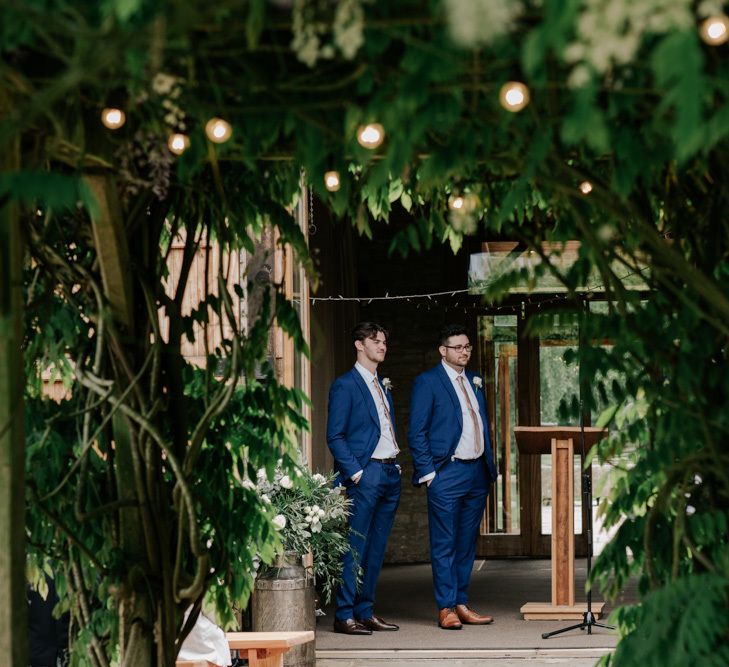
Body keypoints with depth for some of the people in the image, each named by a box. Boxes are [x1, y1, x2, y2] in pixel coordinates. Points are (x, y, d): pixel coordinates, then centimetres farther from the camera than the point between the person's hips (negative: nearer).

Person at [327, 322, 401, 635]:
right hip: (365, 474, -8)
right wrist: (355, 472, -16)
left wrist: (395, 464, 11)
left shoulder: (383, 386, 19)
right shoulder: (345, 385, -5)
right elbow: (335, 436, -10)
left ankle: (365, 612, 14)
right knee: (355, 547, -8)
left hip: (390, 473, 8)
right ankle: (344, 615, -6)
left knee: (376, 547, 9)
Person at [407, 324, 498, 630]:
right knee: (444, 544, -4)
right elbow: (416, 432, -6)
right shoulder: (427, 382, -4)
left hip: (477, 472, 7)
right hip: (446, 474, -7)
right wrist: (427, 472, -12)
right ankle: (446, 608, -2)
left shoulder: (475, 381, 16)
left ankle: (461, 604, 15)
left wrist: (489, 466, 12)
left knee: (467, 544, 10)